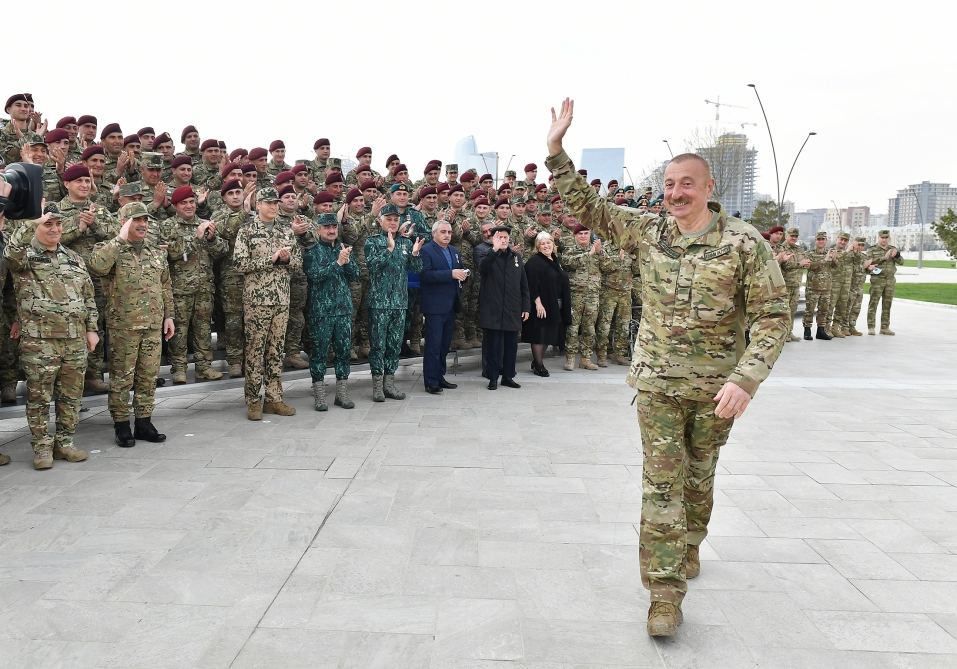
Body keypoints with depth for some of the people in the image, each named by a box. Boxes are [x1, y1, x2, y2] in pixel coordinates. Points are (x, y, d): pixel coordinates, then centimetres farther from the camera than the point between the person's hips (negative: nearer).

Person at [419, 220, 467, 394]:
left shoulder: (454, 251, 17)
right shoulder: (426, 250, -8)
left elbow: (460, 272, 24)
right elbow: (425, 274, -21)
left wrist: (463, 275, -1)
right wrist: (451, 274, -26)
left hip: (451, 306, 8)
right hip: (435, 306, -8)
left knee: (445, 345, 12)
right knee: (433, 345, -4)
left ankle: (439, 377, 22)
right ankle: (431, 382, 1)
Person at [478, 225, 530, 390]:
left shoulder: (516, 257, 12)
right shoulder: (488, 257, 1)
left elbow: (524, 284, 13)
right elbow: (482, 268, -24)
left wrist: (525, 307, 8)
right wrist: (495, 250, -33)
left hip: (513, 309, 3)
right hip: (492, 309, -3)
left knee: (511, 344, 8)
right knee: (493, 344, 1)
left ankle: (508, 376, 19)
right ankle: (493, 378, 9)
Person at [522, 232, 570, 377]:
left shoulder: (555, 260, 15)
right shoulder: (534, 261, -10)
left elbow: (562, 282, 20)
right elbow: (532, 284, -17)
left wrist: (564, 306, 16)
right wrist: (538, 303, -23)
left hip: (555, 306, 8)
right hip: (541, 305, -8)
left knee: (549, 336, 11)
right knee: (540, 334, -3)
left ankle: (537, 362, 22)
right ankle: (538, 365, 5)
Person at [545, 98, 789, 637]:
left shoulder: (745, 243, -11)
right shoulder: (648, 232, -1)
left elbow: (773, 316, -12)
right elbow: (588, 207, 4)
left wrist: (745, 379, -24)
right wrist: (557, 148, -4)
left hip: (716, 387, -1)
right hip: (658, 382, 1)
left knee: (698, 476, 18)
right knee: (662, 483, -3)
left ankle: (689, 545, 44)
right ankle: (666, 591, 2)